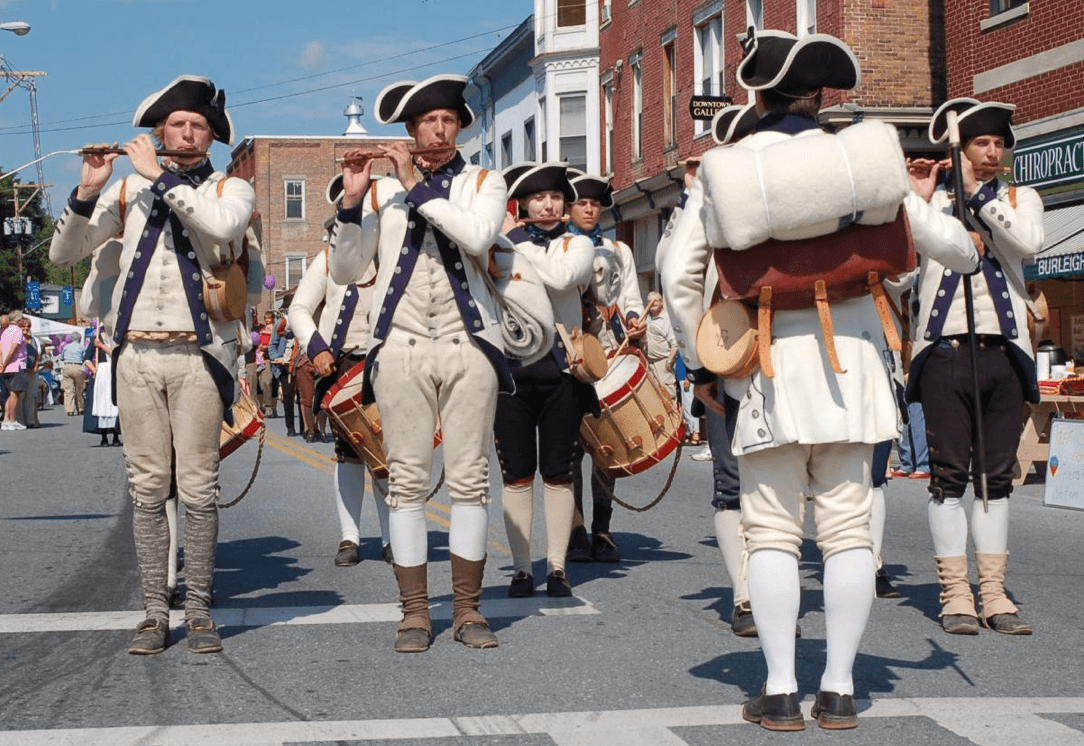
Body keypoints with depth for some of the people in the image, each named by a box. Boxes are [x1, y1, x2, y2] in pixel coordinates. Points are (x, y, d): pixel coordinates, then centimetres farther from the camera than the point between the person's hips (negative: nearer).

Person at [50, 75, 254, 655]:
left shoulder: (230, 188, 9)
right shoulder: (127, 189, 14)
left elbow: (224, 225, -17)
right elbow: (62, 254, 9)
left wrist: (158, 176, -11)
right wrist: (88, 191, -6)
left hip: (198, 354, -2)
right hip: (137, 352, 2)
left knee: (198, 488, -2)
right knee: (147, 488, 1)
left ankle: (199, 612, 5)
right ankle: (154, 613, 5)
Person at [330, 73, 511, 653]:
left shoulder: (483, 183, 11)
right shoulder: (383, 190, 12)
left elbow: (478, 237, -12)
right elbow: (344, 272, 7)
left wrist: (417, 185, -9)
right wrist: (351, 202, -6)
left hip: (467, 344, 0)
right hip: (401, 346, 0)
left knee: (470, 477, -1)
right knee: (407, 479, -2)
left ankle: (467, 610, 6)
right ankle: (414, 612, 2)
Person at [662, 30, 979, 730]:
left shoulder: (725, 167, 0)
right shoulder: (856, 158, 1)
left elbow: (680, 274, -1)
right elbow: (932, 234, 9)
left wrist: (701, 363, 10)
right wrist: (968, 250, 33)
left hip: (770, 363, -1)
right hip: (851, 357, 1)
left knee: (773, 532, 4)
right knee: (848, 526, 5)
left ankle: (781, 691, 2)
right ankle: (839, 690, 8)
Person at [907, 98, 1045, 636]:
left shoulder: (1020, 198, 15)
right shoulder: (929, 200, 10)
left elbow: (1029, 241, -8)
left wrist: (976, 191, -6)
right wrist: (920, 198, -8)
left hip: (1004, 352, 2)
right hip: (945, 350, -2)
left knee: (997, 474, 5)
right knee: (949, 473, -3)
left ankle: (994, 593, 9)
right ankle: (954, 592, 1)